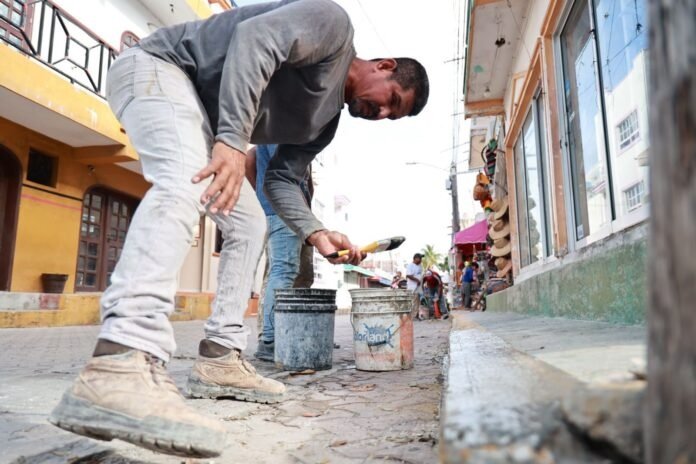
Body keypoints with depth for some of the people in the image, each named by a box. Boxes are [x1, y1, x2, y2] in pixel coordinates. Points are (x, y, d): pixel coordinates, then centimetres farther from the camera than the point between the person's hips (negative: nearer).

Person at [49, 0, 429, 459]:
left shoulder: (325, 119, 13)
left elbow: (283, 179, 9)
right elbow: (254, 37, -25)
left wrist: (315, 232, -7)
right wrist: (233, 138, -33)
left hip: (205, 117, 10)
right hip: (161, 66, -9)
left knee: (249, 224, 2)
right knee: (186, 184, -36)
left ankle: (220, 359, 0)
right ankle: (120, 367, -48)